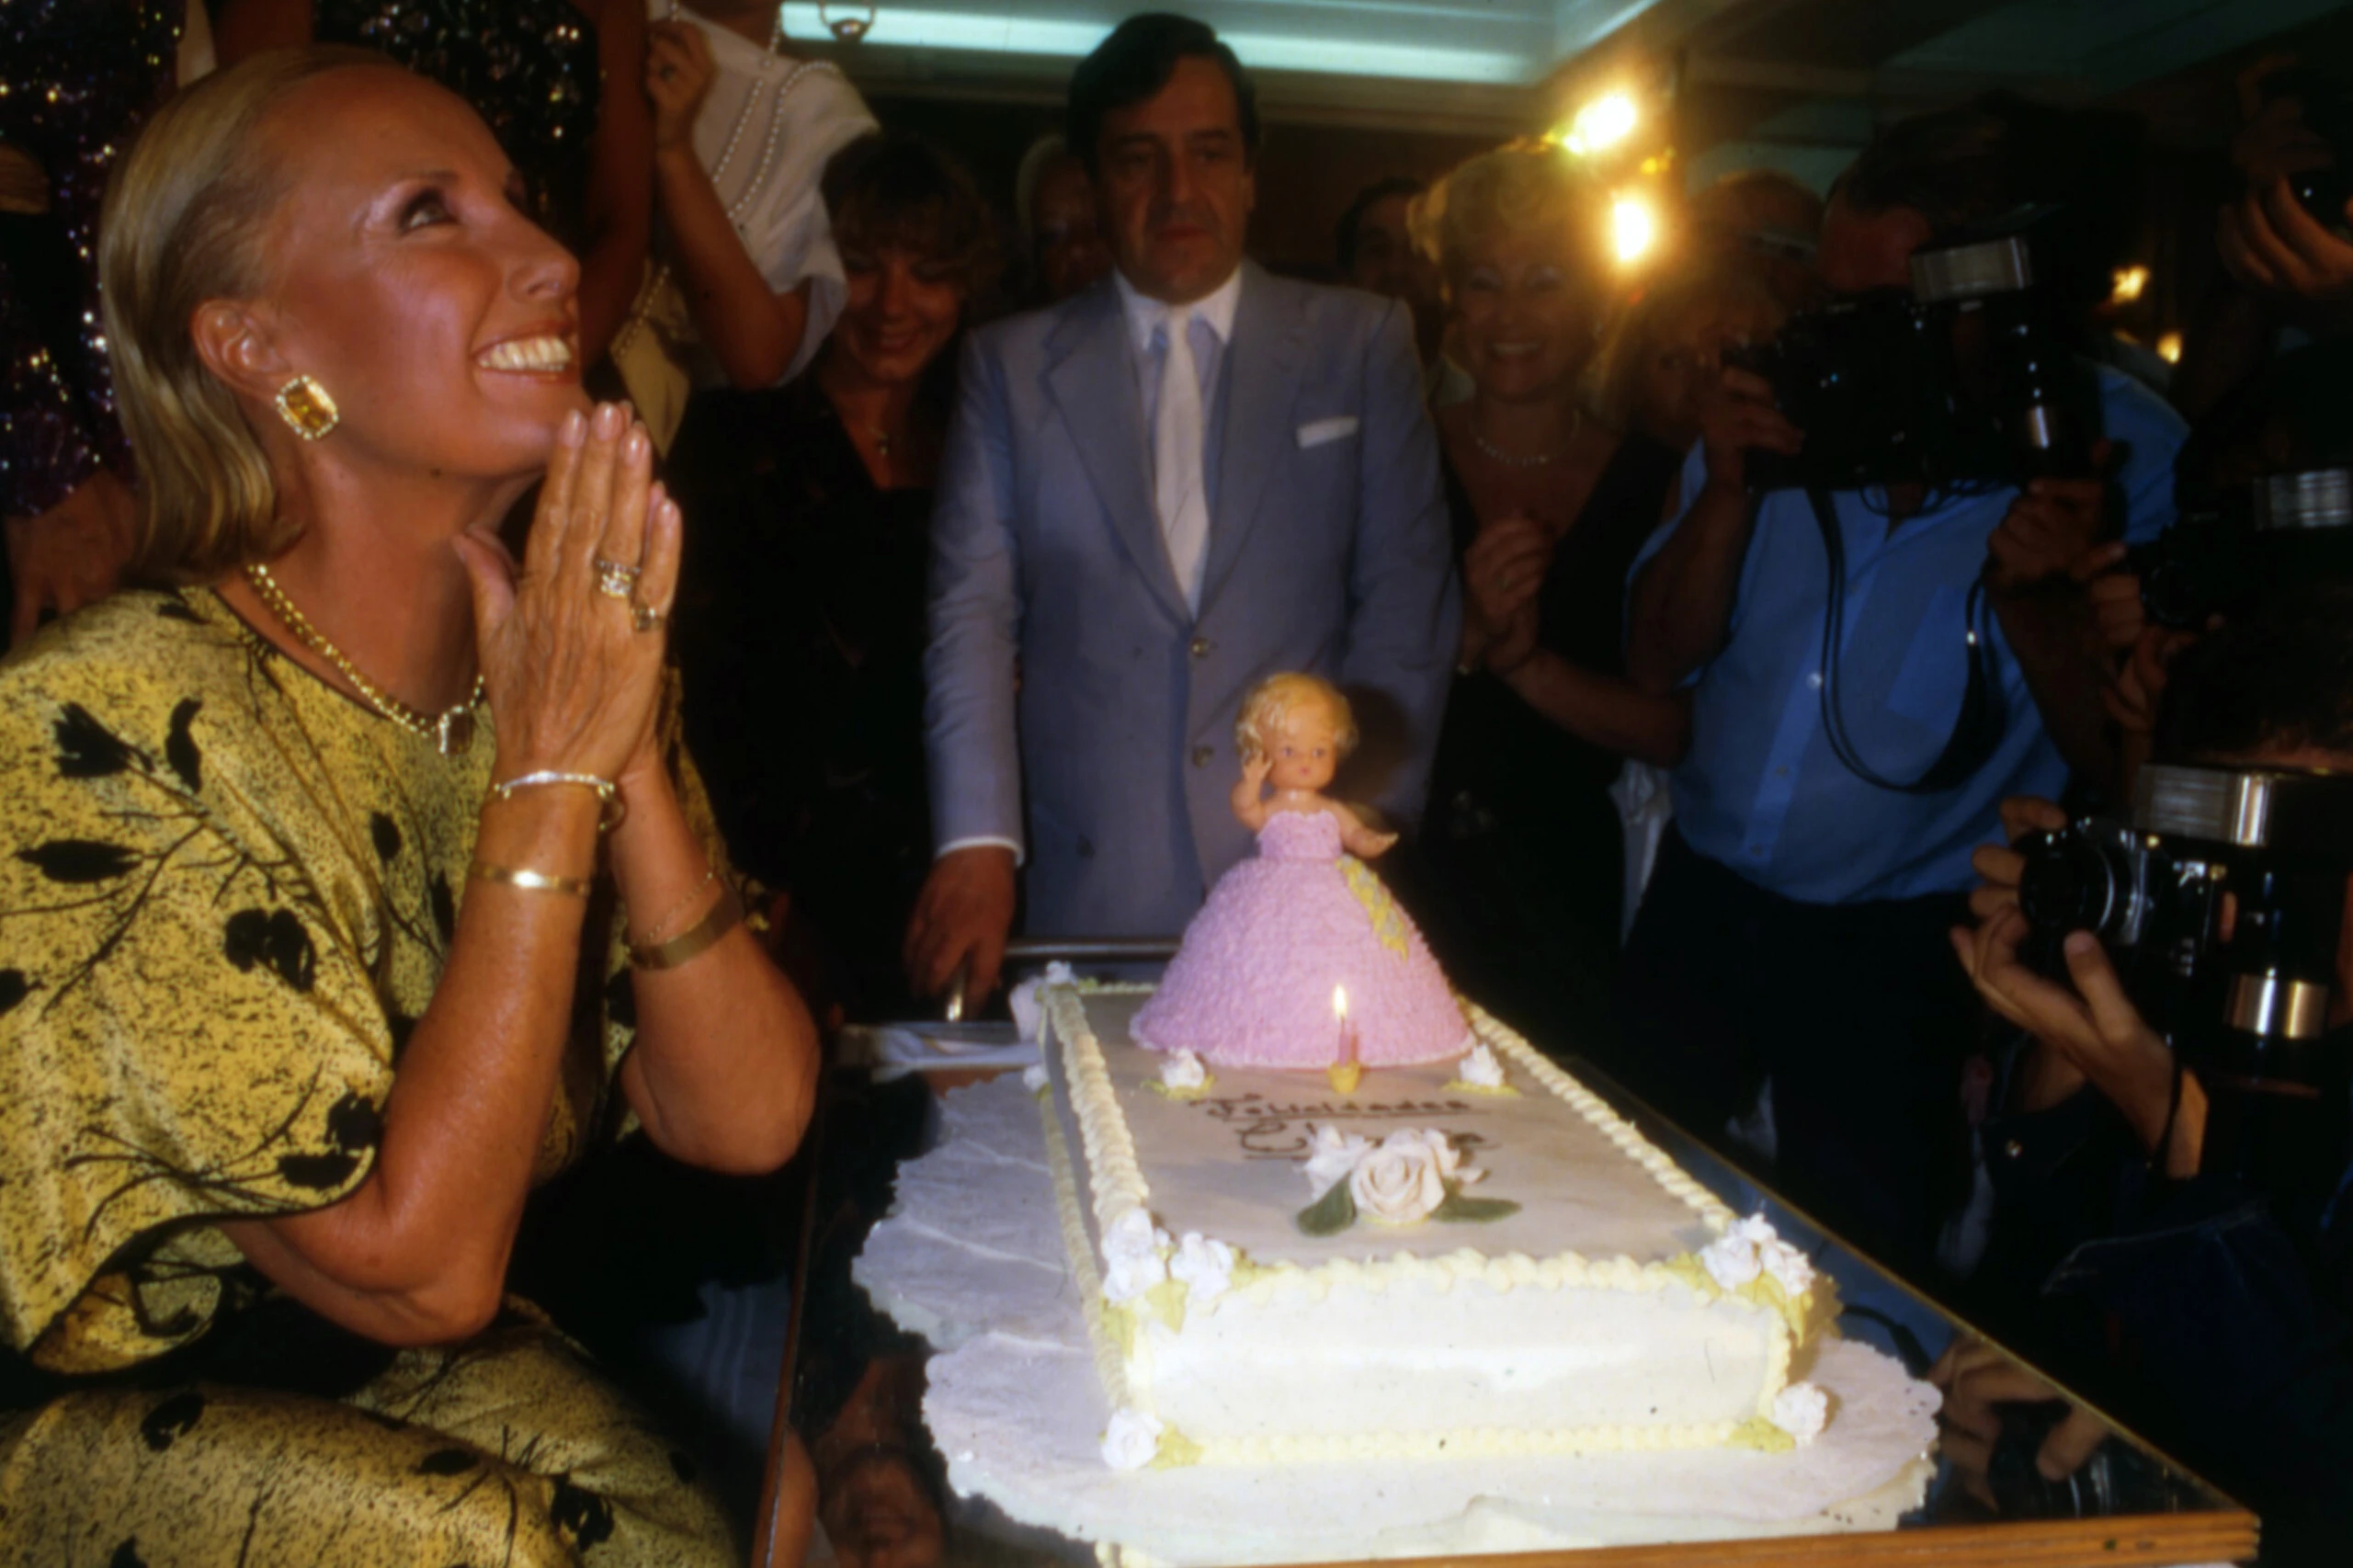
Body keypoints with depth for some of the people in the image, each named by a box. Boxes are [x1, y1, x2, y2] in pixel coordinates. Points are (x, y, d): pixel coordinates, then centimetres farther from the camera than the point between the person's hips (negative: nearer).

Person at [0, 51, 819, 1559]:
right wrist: (548, 773, -28)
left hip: (437, 1375, 4)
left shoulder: (571, 649, -7)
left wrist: (627, 747, -24)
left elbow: (745, 1123, -12)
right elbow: (416, 1269, -25)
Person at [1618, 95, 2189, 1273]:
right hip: (1702, 903, 3)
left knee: (1853, 1262, 8)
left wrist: (2031, 595, -26)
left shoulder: (2122, 456, -10)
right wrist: (1729, 490, -18)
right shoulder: (1792, 409, -1)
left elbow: (2126, 764, -9)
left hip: (1905, 950, -3)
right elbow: (1657, 664, -3)